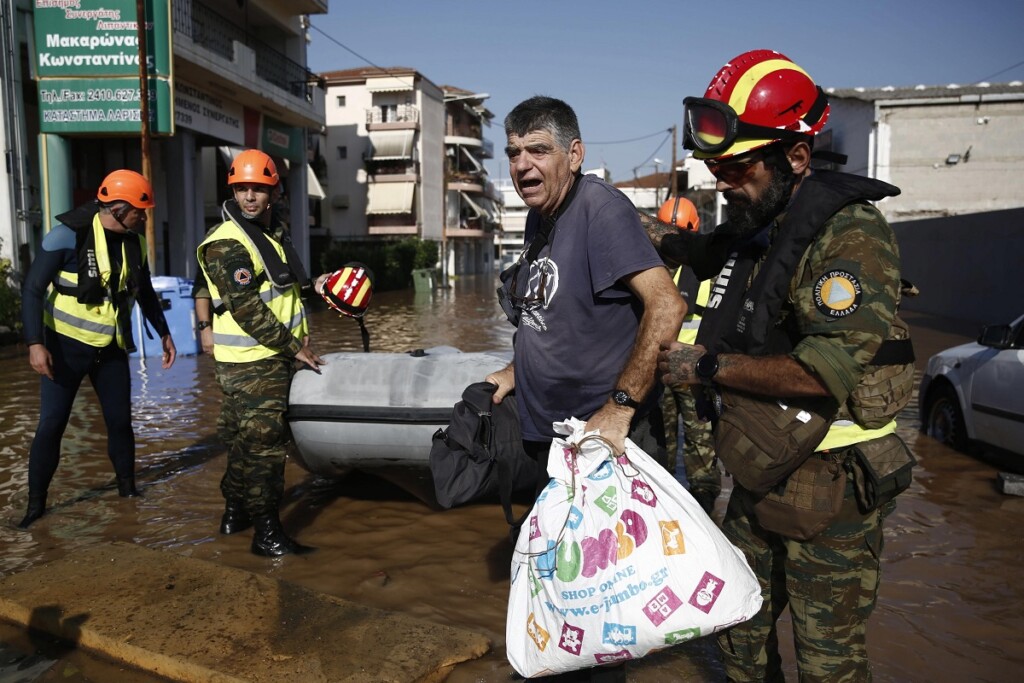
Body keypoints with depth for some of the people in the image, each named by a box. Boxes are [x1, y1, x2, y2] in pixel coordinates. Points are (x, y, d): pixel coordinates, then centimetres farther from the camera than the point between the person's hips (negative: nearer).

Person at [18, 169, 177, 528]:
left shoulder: (134, 242, 0)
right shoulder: (68, 234, -16)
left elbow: (145, 293, 15)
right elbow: (32, 290, -15)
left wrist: (164, 333, 14)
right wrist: (35, 343, -24)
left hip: (111, 347, 4)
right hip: (66, 345, -4)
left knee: (120, 420, 8)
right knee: (52, 423, -3)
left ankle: (127, 487, 26)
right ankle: (36, 502, 11)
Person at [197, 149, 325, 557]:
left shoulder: (274, 232, 14)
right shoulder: (226, 244, -15)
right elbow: (247, 310, -21)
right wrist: (294, 347, -17)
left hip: (272, 356, 9)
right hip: (251, 365, -9)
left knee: (244, 441, 18)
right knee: (263, 445, -6)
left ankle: (235, 513, 32)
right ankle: (267, 534, 2)